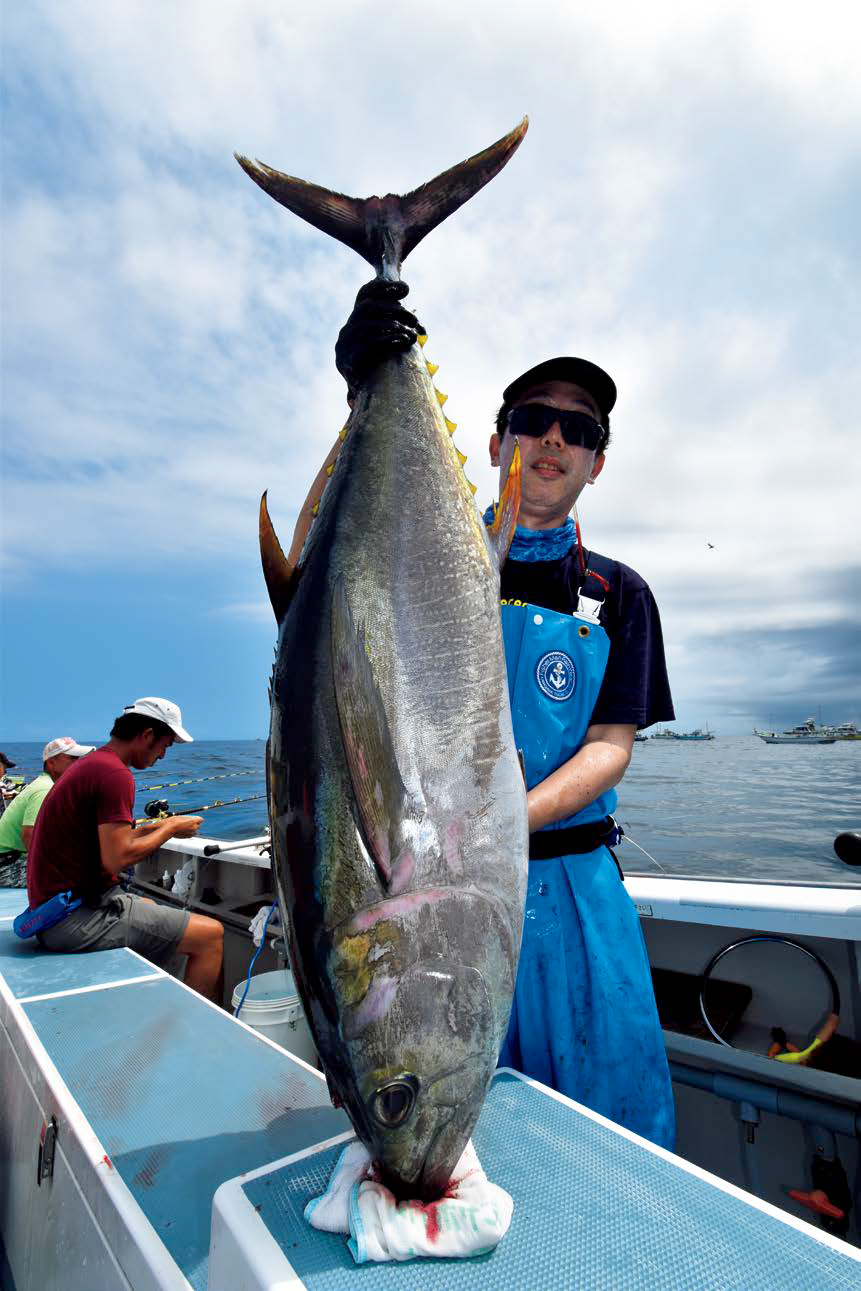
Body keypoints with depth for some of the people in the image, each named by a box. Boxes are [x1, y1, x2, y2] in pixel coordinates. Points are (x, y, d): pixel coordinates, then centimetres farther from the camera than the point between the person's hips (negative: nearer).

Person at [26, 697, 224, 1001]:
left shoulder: (89, 763, 11)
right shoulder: (115, 774, -20)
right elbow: (116, 859, -24)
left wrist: (157, 826, 13)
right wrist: (170, 829, -10)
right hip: (75, 919, -11)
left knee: (149, 906, 36)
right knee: (210, 935, -13)